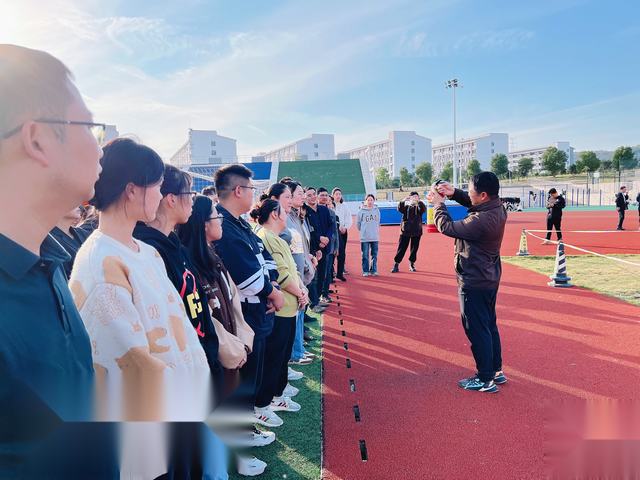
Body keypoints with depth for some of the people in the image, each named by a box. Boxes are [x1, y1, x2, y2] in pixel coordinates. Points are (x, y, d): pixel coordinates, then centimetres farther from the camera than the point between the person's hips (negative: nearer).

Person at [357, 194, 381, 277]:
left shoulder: (377, 210, 5)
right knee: (365, 255, 1)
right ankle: (365, 271, 9)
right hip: (364, 237, -2)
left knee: (375, 255, 6)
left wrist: (377, 230, 13)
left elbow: (378, 222, 14)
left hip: (375, 236, 3)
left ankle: (374, 270, 16)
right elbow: (358, 223, 5)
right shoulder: (361, 211, -3)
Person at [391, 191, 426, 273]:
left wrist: (419, 201, -35)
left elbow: (424, 209, -18)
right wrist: (403, 201, -33)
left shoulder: (419, 208, 4)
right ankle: (396, 265, 2)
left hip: (417, 232, 1)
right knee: (401, 248, -2)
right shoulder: (406, 207, 4)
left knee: (414, 249, 7)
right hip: (405, 231, -1)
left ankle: (412, 264, 22)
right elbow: (399, 208, -16)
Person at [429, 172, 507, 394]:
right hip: (489, 278, 10)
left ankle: (486, 380, 14)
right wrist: (454, 193, 0)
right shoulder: (497, 208, -2)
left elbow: (446, 227, -19)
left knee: (477, 330, 3)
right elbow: (472, 204, 17)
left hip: (475, 282, -10)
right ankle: (496, 371, 33)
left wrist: (438, 203, -4)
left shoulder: (481, 221, -30)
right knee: (490, 325, 20)